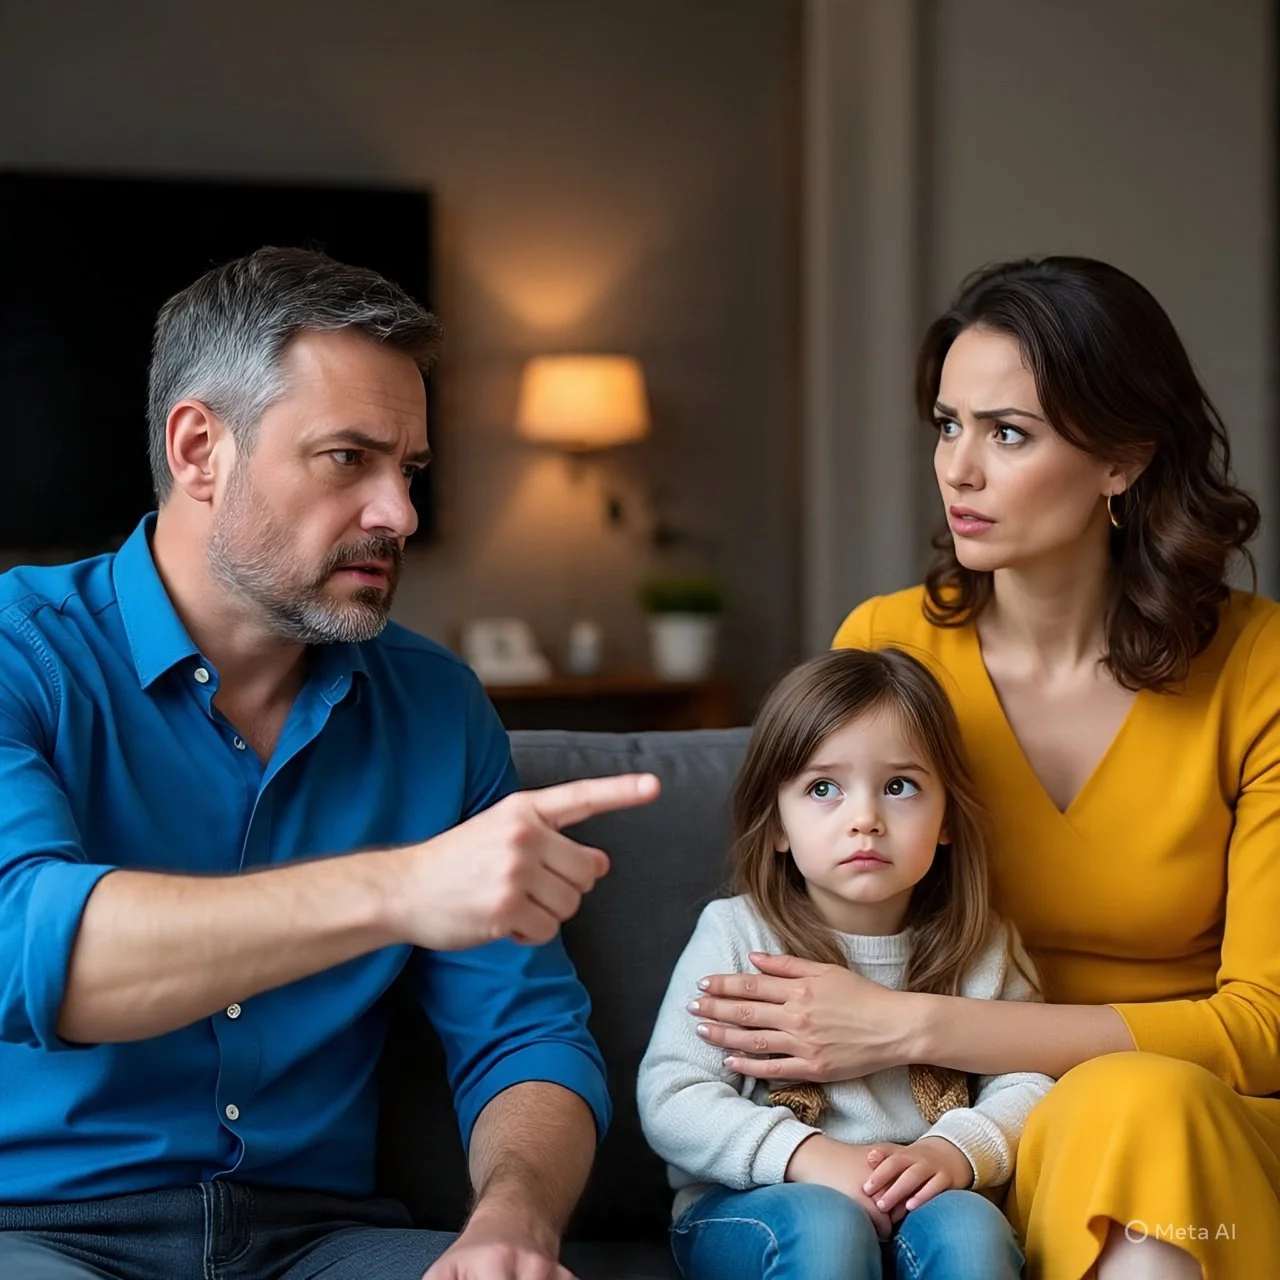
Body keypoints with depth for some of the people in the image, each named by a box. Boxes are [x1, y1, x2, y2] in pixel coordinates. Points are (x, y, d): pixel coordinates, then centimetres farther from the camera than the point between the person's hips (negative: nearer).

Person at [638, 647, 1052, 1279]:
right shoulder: (736, 936, -3)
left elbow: (1024, 1085, 1)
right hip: (745, 1207, -1)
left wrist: (954, 1152, -21)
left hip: (918, 1207, 2)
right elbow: (670, 1100, -8)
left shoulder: (981, 946, 5)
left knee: (968, 1226, -30)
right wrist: (805, 1155, -22)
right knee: (823, 1223, -34)